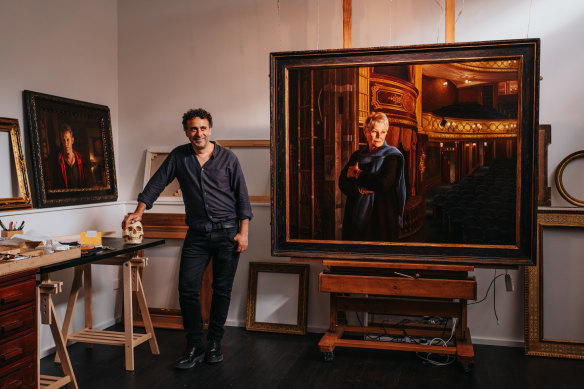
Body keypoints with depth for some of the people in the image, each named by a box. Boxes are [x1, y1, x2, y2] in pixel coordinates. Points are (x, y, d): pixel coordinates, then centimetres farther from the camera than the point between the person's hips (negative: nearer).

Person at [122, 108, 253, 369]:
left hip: (227, 232, -1)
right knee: (187, 288, -5)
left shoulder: (228, 158, 1)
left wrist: (243, 232, -6)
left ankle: (214, 343, 19)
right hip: (197, 234, 2)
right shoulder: (179, 156, 5)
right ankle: (194, 347, 7)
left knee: (222, 289, 4)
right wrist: (139, 211, -8)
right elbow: (156, 184, 5)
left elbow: (242, 197, 1)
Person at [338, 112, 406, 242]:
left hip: (381, 217, -4)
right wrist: (360, 189, -19)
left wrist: (358, 175, -6)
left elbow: (385, 183, -18)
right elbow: (342, 183, 1)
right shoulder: (357, 155, 11)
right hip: (356, 216, 4)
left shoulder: (392, 155, -3)